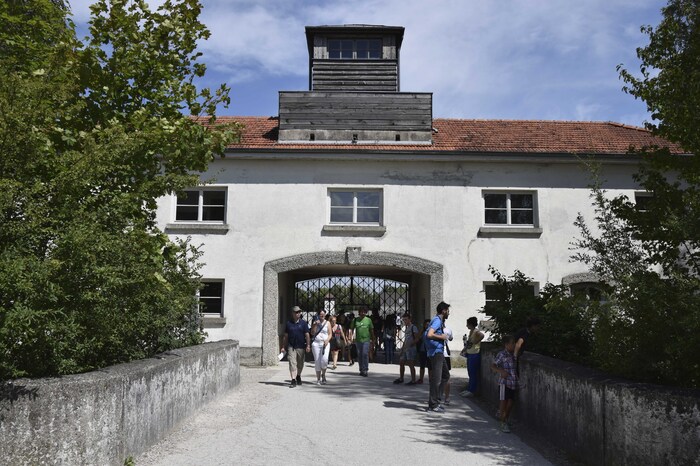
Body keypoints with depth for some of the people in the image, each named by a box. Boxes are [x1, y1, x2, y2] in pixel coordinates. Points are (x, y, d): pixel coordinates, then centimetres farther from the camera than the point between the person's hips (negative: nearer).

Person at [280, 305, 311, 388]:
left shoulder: (303, 323, 2)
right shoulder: (289, 323, 5)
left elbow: (307, 335, 0)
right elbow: (285, 336, 10)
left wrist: (308, 345, -8)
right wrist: (283, 347, 7)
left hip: (301, 347, 0)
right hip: (291, 346, 0)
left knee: (300, 364, 13)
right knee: (292, 363, -10)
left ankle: (298, 376, 36)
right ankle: (293, 380, -10)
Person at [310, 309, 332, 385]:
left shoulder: (327, 323, 10)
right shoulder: (315, 323, 12)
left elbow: (330, 334, 7)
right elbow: (312, 332, 1)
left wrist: (327, 340, -10)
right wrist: (316, 324, -9)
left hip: (325, 344, -1)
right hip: (316, 343, 1)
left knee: (324, 359, -20)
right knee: (317, 361, 1)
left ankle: (323, 374, 3)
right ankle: (318, 379, 10)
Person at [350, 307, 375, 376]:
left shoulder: (368, 320, 3)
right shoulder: (355, 320, 5)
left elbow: (372, 331, 8)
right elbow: (352, 329, 9)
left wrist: (373, 341, 8)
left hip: (366, 340, -2)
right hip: (358, 340, 2)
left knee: (365, 354, -12)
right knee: (359, 355, 8)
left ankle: (365, 370, -9)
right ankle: (361, 370, 19)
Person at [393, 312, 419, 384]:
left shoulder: (413, 327, -9)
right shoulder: (407, 328, 17)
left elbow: (417, 338, -14)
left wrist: (410, 345, -21)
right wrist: (403, 347, 16)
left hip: (411, 349, -9)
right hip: (405, 349, 9)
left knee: (411, 364, -5)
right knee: (401, 363, 11)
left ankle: (413, 380, 1)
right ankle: (401, 378, 22)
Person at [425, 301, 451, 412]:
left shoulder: (439, 320, 16)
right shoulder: (437, 320, -15)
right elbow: (430, 334, -29)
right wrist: (441, 337, -17)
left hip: (439, 352, 11)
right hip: (436, 352, -11)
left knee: (446, 375, 17)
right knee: (436, 379, -5)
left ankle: (435, 400, 20)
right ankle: (433, 405, 2)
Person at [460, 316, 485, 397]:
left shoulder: (476, 331, -13)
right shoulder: (471, 331, 13)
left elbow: (482, 335, -33)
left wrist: (474, 342, -24)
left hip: (475, 354, -9)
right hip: (469, 354, 9)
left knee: (473, 373, -2)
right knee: (470, 373, 14)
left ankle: (472, 391, 4)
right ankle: (469, 389, 22)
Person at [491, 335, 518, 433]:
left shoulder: (513, 355, 10)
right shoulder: (502, 355, -9)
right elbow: (493, 366, -14)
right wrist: (501, 371, -30)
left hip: (513, 383, 6)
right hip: (504, 383, -6)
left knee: (510, 403, 11)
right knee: (503, 402, -2)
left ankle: (505, 420, 30)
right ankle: (503, 424, 7)